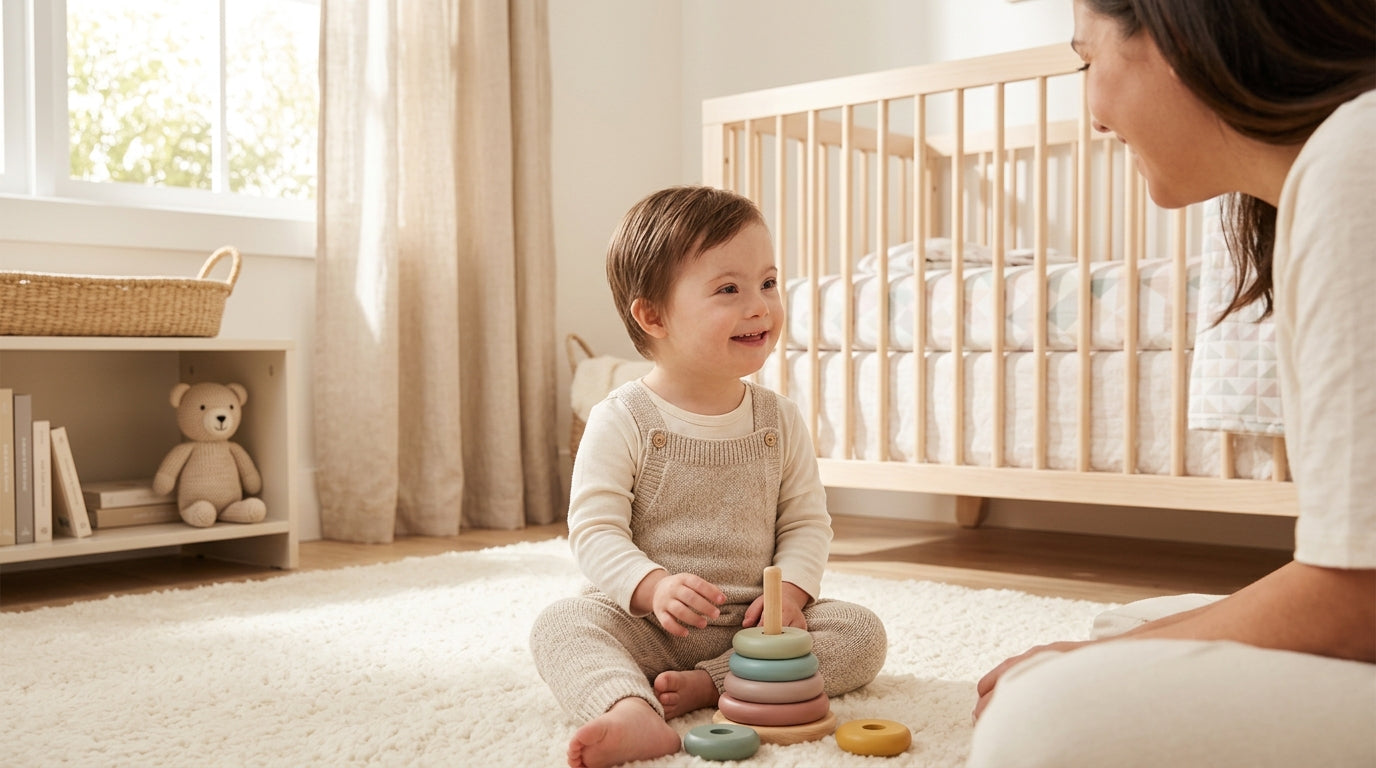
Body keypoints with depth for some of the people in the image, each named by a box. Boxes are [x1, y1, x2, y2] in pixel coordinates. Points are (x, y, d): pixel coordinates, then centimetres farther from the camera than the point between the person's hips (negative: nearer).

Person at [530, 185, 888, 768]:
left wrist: (791, 589, -12)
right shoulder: (622, 420, -8)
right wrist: (653, 586, -30)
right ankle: (634, 714, -54)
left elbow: (806, 521, 7)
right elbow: (594, 528, -12)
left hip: (752, 623, 3)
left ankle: (708, 686, -25)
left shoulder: (779, 420, 4)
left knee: (862, 634, -15)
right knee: (560, 625, -28)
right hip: (646, 624, -3)